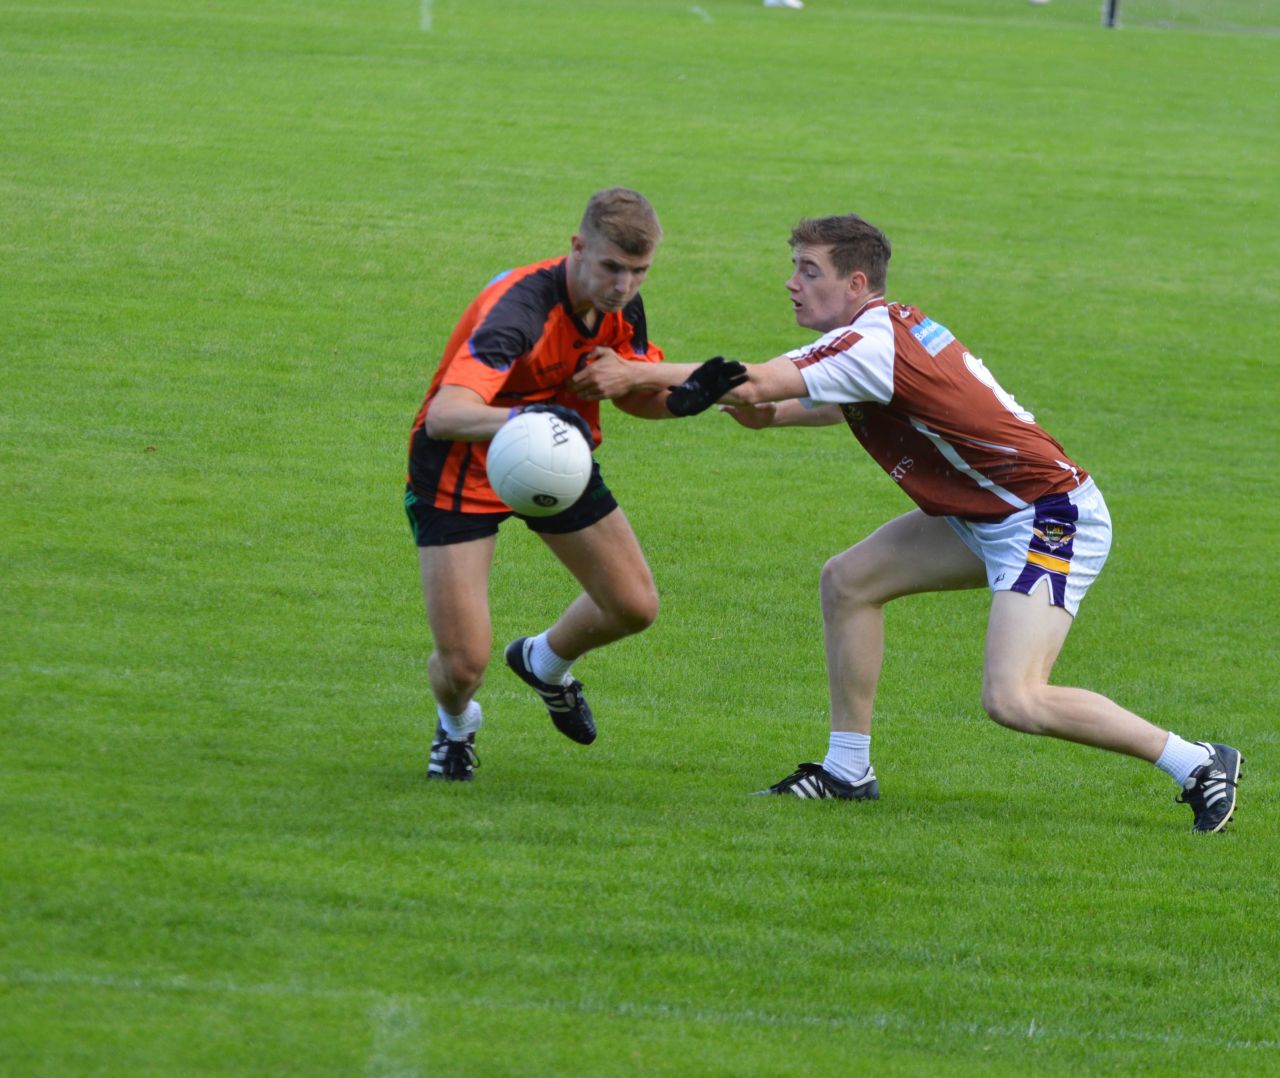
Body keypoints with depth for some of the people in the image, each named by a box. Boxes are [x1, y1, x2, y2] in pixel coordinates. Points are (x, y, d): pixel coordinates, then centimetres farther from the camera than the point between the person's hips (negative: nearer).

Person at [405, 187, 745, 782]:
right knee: (463, 661, -12)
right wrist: (521, 419, -70)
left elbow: (640, 398, 5)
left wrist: (690, 388, -19)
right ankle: (456, 724, 28)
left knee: (635, 606, 8)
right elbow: (445, 414, -49)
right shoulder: (516, 309, -36)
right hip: (462, 470, -7)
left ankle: (545, 662, 43)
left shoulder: (620, 303, -11)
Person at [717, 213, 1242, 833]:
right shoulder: (885, 325, 7)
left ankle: (1197, 764, -9)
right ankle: (847, 771, 20)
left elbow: (747, 384, -28)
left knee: (1012, 700, -21)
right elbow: (856, 405, 26)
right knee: (847, 581, 11)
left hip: (1048, 518, -10)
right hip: (987, 518, 10)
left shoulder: (869, 344, -22)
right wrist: (774, 415, 9)